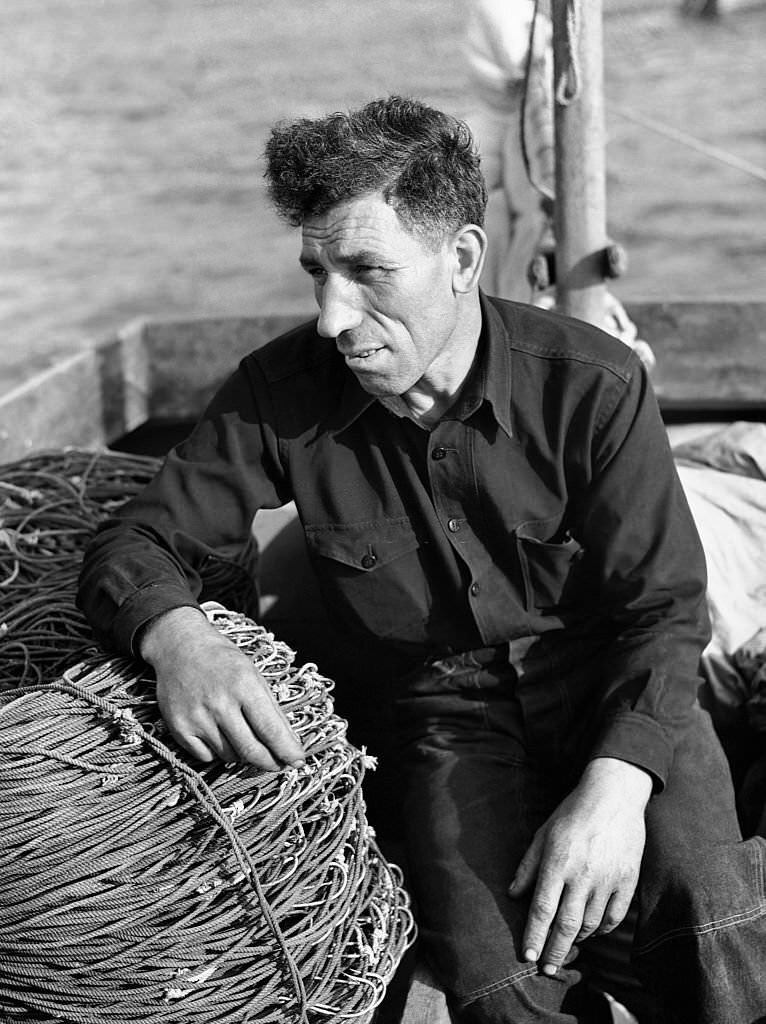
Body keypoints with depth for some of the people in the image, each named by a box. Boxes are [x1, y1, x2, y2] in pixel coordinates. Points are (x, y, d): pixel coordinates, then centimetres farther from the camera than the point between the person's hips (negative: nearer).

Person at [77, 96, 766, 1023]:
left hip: (617, 694, -1)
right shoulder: (280, 393, -8)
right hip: (450, 711, 2)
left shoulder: (592, 386, -13)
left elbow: (662, 606, -9)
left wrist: (615, 782, -27)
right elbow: (133, 541, -2)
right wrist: (176, 636, -27)